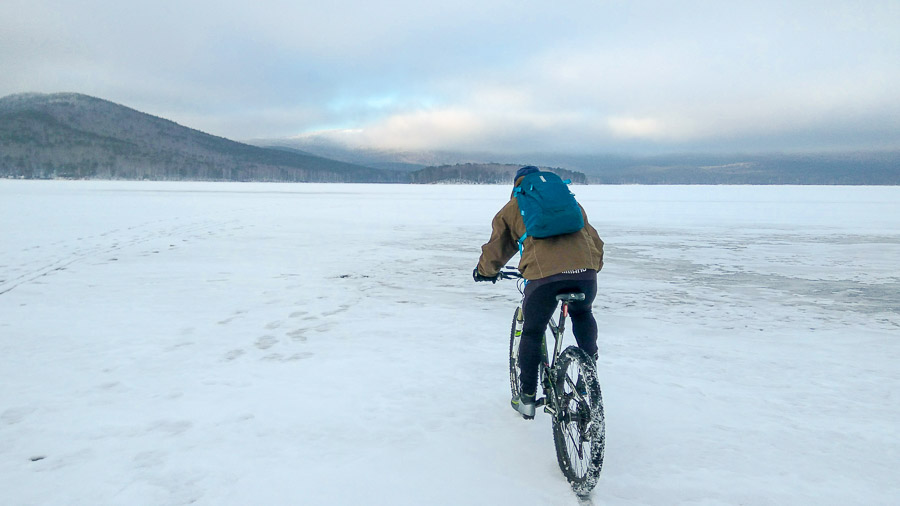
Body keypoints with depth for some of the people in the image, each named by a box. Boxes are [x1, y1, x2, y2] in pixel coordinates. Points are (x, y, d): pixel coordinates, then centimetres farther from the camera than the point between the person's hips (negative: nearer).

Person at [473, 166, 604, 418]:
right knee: (582, 314, 34)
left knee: (532, 332, 17)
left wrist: (485, 271, 47)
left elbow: (496, 247, 28)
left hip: (544, 274, -3)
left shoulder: (512, 208, 23)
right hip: (585, 270, 3)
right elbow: (594, 238, 33)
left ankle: (527, 398, 25)